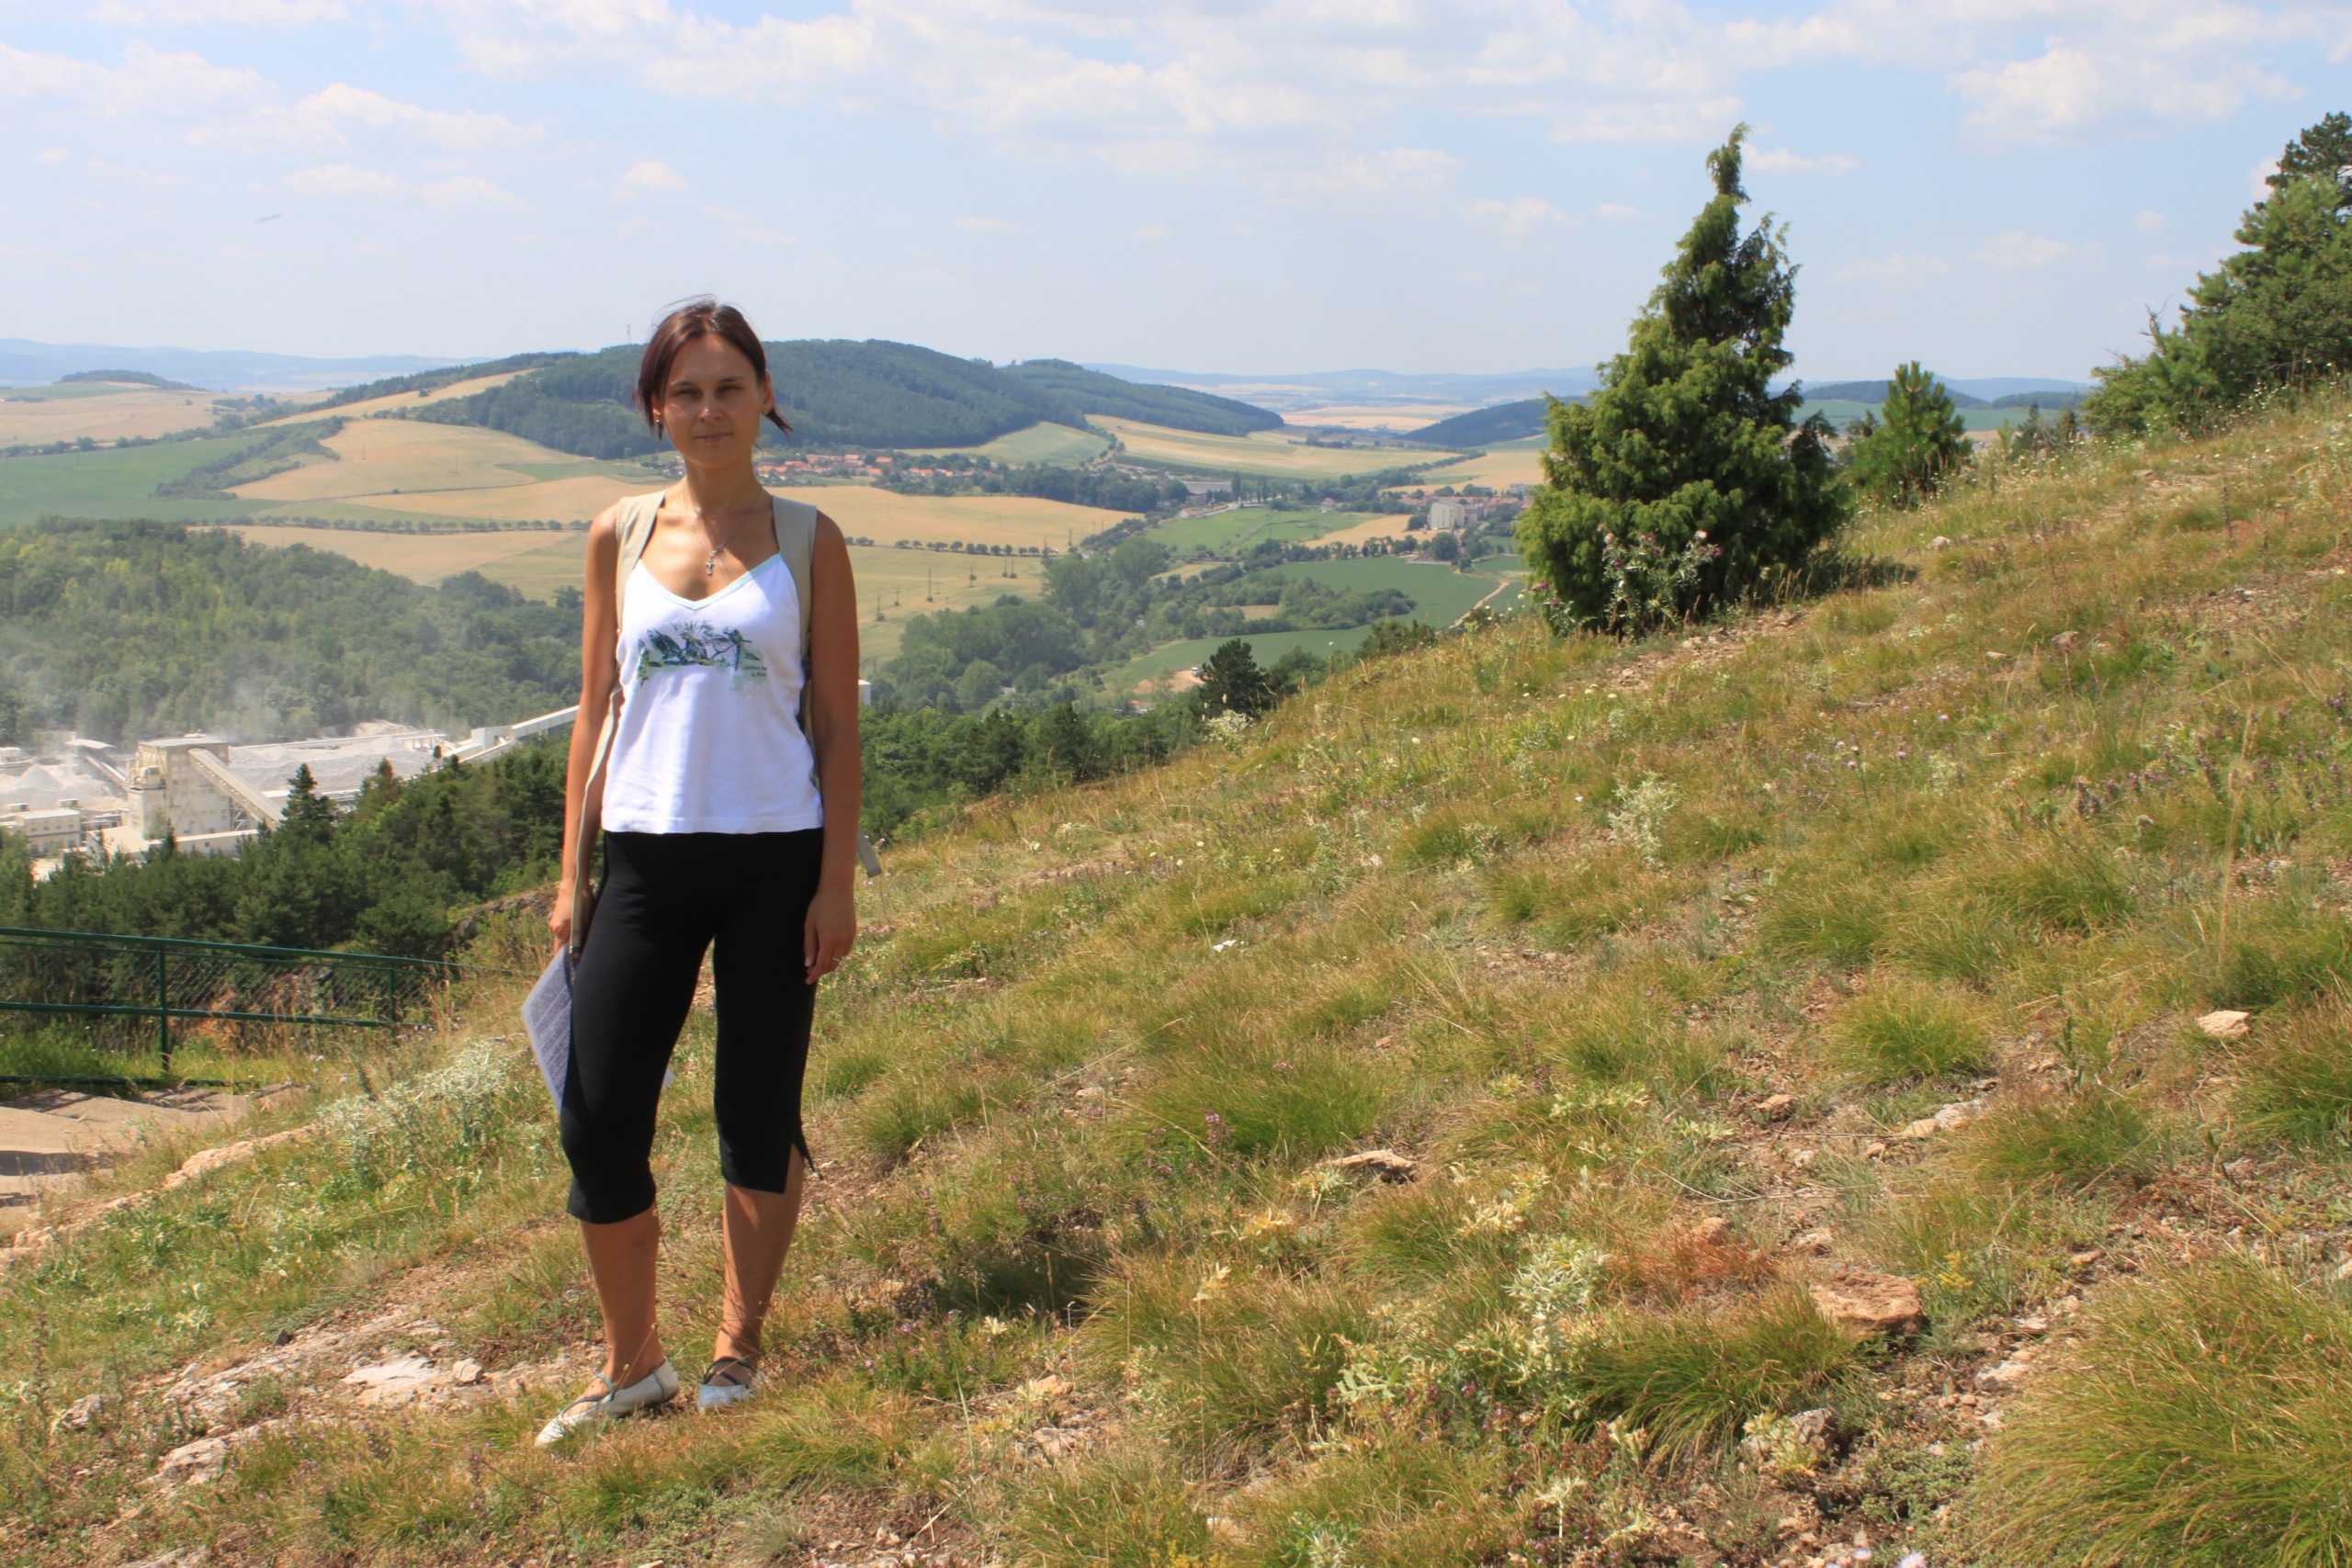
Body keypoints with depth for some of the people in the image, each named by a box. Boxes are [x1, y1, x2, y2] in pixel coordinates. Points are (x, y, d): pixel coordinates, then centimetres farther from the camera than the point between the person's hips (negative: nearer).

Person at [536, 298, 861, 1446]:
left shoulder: (807, 541, 2)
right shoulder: (619, 537, 7)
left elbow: (836, 723, 2)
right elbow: (596, 708, 11)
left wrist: (837, 883, -4)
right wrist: (572, 874, 7)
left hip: (774, 855, -2)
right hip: (645, 852, 2)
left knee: (759, 1116, 7)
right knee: (598, 1120, -1)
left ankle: (737, 1352, 24)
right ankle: (631, 1364, 17)